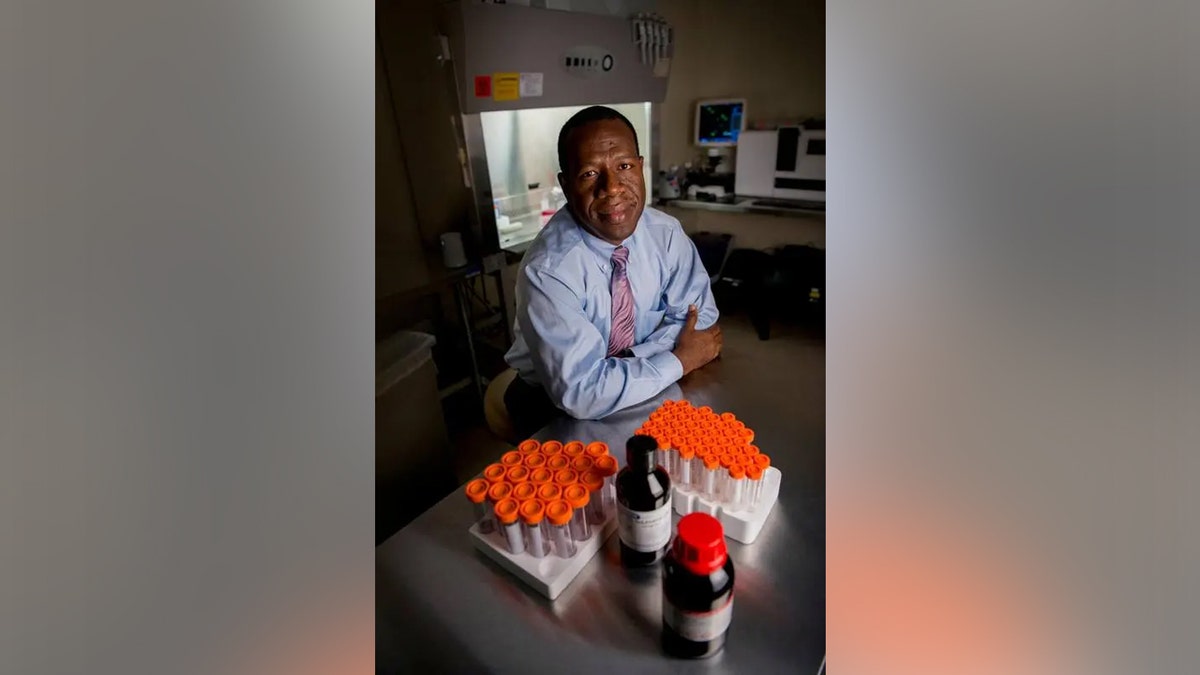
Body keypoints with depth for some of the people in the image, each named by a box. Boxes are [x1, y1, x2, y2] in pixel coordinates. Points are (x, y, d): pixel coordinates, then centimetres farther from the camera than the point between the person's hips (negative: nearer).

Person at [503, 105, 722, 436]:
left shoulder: (666, 233, -11)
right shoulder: (547, 270, -26)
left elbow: (699, 317, -4)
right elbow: (581, 394, -29)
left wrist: (625, 363, -19)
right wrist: (680, 359, -20)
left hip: (640, 386, 5)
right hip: (554, 405, -4)